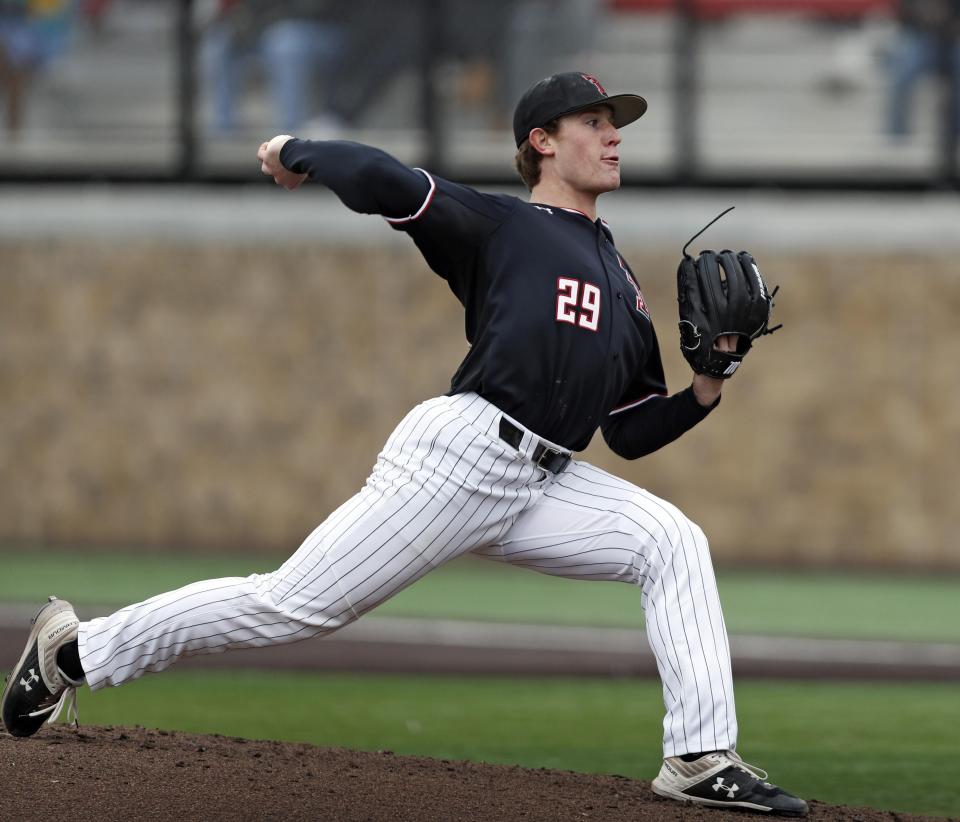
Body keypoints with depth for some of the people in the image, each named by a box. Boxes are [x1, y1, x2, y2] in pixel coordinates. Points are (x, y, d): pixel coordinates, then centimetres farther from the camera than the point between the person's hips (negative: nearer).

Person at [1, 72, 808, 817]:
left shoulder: (622, 281, 23)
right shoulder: (498, 225, 2)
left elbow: (632, 434, 22)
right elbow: (378, 180, -14)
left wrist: (706, 390, 6)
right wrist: (294, 153, 3)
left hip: (541, 488, 7)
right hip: (460, 454, -7)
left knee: (672, 543, -10)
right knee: (292, 603, -9)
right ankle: (76, 649, 5)